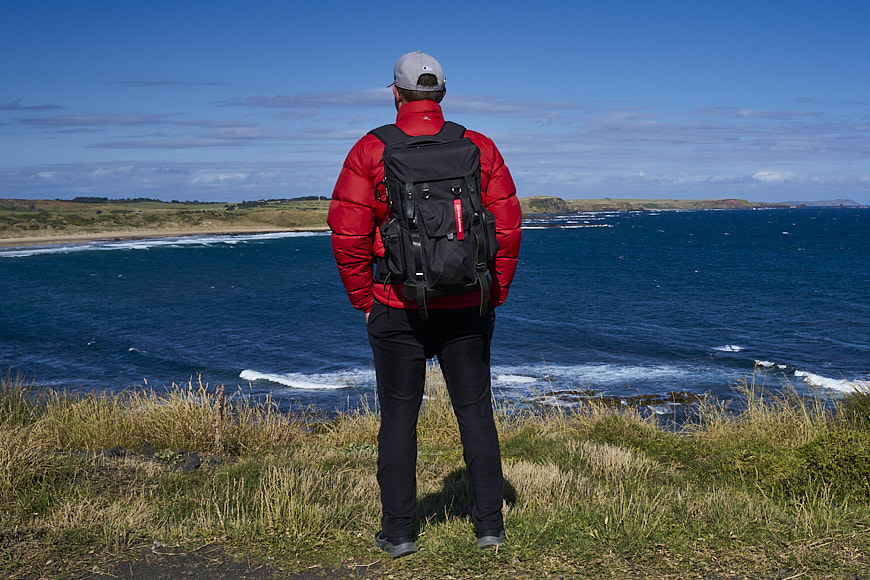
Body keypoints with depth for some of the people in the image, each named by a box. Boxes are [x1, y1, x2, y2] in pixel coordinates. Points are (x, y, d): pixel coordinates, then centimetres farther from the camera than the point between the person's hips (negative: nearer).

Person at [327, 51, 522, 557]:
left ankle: (399, 532, 13)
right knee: (476, 411, 11)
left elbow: (347, 235, -7)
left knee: (399, 416, 8)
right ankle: (490, 525, 16)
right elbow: (508, 227, 1)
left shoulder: (370, 151, -4)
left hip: (398, 309, -2)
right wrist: (495, 295, 10)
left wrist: (364, 299, 4)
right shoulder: (481, 149, 2)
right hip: (468, 308, 2)